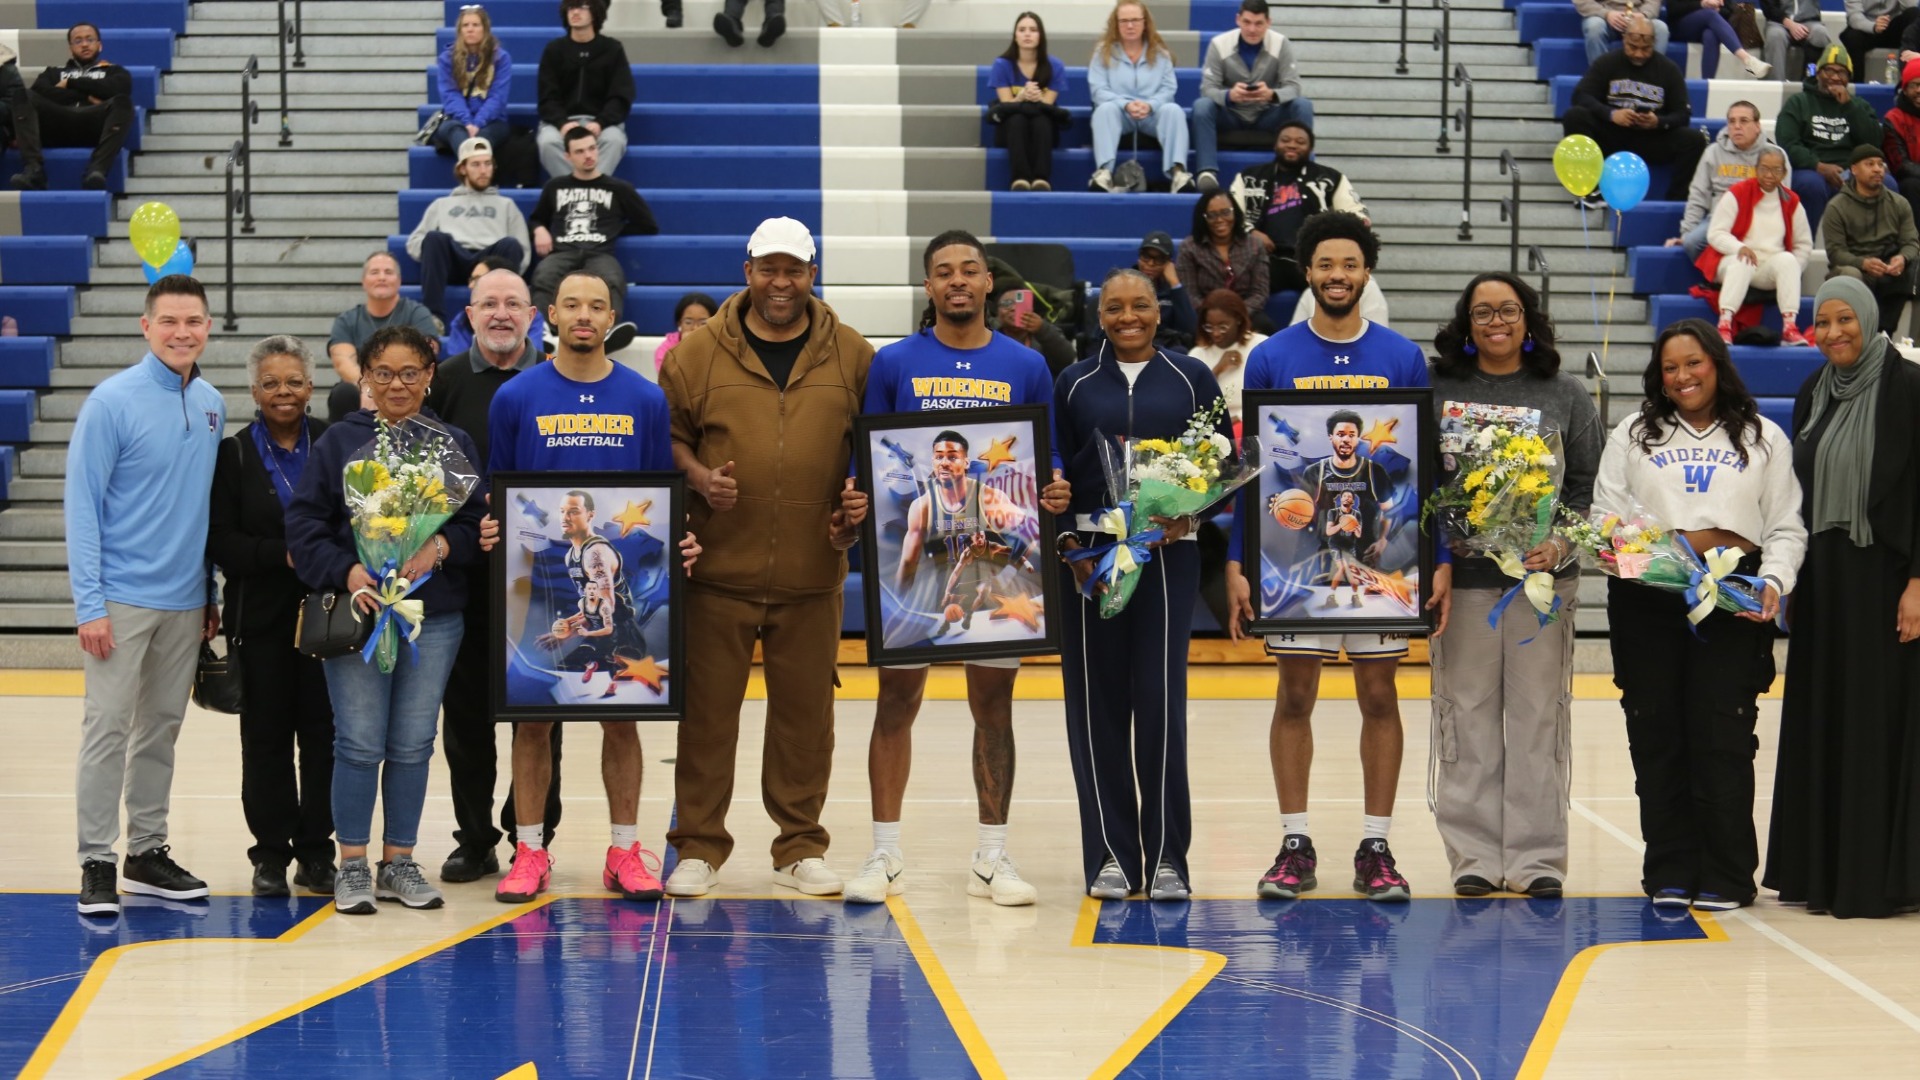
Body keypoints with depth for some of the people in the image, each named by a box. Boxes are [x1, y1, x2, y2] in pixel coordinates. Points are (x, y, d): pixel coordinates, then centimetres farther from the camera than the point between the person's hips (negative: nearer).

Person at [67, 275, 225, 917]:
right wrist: (88, 604, -16)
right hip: (123, 597, -6)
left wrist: (212, 594, 12)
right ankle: (97, 863, 0)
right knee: (108, 729, -5)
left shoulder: (213, 405, 7)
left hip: (186, 600, 6)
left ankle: (148, 851, 21)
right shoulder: (113, 401, -11)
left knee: (162, 728, 12)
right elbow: (82, 504, -12)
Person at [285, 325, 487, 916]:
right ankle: (352, 865, 9)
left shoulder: (455, 444, 8)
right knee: (360, 744, -2)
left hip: (434, 617, 2)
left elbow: (477, 522, 5)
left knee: (412, 745, 6)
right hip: (356, 610, -2)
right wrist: (345, 571, -16)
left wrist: (440, 547, -14)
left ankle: (399, 861, 17)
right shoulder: (340, 441, 3)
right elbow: (304, 523, -1)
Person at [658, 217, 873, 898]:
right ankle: (699, 847, 13)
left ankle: (800, 848, 19)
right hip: (718, 568, -1)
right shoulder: (698, 352, 2)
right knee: (707, 709, 3)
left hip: (814, 574, 1)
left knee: (806, 712, 7)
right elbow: (665, 435, 8)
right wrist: (698, 477, -10)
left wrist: (863, 498, -2)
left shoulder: (851, 356, 6)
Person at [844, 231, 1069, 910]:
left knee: (993, 702, 5)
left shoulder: (1026, 368, 7)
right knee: (896, 698, 1)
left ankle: (992, 857, 12)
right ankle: (885, 855, 9)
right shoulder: (894, 364, 4)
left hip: (997, 554, 1)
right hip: (911, 553, -1)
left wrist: (1055, 494, -11)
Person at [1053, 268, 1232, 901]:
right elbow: (1054, 474, 9)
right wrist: (1067, 545, -5)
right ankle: (1110, 855, 7)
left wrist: (1191, 516, -10)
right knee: (1098, 704, 1)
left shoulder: (1191, 379, 8)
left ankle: (1167, 857, 0)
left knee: (1161, 700, -7)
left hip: (1168, 554, -1)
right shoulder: (1073, 385, 10)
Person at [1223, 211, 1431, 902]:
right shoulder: (1272, 359, 2)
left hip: (1383, 554, 0)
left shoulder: (1403, 359, 3)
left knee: (1380, 696, 4)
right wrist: (1237, 564, -3)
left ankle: (1376, 848, 10)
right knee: (1295, 695, 3)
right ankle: (1296, 846, 11)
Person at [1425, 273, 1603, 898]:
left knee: (1539, 716, 1)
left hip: (1543, 579, 0)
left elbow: (1589, 486, 6)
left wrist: (1560, 543, -9)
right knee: (1467, 716, 2)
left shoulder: (1565, 396, 8)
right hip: (1461, 579, 0)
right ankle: (1474, 855, 9)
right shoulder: (1437, 393, 6)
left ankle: (1538, 858, 7)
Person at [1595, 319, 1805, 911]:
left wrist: (1774, 582, -6)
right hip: (1647, 598, 1)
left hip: (1733, 602, -1)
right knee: (1656, 734, 0)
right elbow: (1605, 513, 10)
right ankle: (1669, 873, 8)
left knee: (1722, 736, -6)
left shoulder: (1764, 438, 15)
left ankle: (1725, 877, 1)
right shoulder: (1633, 435, 17)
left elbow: (1787, 527, 11)